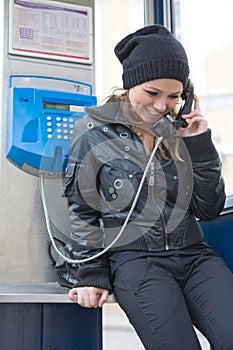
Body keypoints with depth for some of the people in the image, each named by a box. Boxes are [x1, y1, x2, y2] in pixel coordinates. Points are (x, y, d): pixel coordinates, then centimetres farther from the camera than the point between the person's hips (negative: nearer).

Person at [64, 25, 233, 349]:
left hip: (193, 254, 3)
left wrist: (200, 145, 2)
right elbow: (82, 211, 7)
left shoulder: (178, 130, 13)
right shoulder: (93, 133, 4)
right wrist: (92, 275, 0)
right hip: (134, 259, -3)